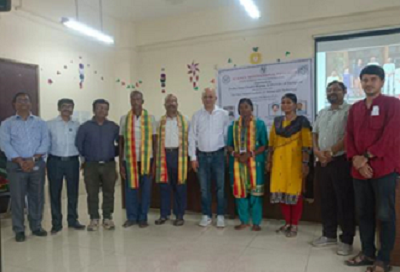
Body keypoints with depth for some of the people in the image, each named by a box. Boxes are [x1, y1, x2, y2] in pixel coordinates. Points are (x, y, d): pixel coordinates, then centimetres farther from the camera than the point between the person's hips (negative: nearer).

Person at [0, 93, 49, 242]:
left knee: (37, 197, 7)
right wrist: (20, 161, -16)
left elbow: (45, 142, 0)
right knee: (17, 198, 2)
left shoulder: (40, 122, 10)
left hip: (37, 164, 2)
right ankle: (19, 230, 13)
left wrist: (33, 159, -13)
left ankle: (36, 226, 19)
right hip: (16, 165, -1)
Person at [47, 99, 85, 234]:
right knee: (55, 192, 5)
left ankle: (72, 220, 21)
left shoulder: (77, 125, 6)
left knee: (73, 192, 8)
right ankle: (56, 222, 16)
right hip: (55, 162, -1)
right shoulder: (50, 124, 1)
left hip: (72, 161, 2)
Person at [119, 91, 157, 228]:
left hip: (146, 159, -1)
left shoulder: (150, 118, 2)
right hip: (129, 159, 1)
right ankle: (131, 217, 21)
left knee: (146, 189, 6)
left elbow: (154, 141, 2)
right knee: (130, 189, 6)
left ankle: (143, 218, 20)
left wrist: (154, 162, -2)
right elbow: (121, 142, 6)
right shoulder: (124, 119, 4)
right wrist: (120, 163, 3)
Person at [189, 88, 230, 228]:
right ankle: (206, 215, 22)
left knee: (220, 187, 5)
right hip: (202, 155, 2)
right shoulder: (197, 115, 2)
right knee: (204, 188, 9)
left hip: (218, 154, -1)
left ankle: (220, 215, 18)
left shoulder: (223, 114, -2)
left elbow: (228, 134, 0)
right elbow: (192, 137, 3)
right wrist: (193, 157, 0)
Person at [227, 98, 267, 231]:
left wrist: (250, 154, -16)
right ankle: (244, 221, 18)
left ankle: (256, 222, 13)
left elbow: (264, 145, -4)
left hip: (255, 163, -2)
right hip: (238, 163, 3)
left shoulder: (260, 124, 0)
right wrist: (236, 154, -12)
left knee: (255, 192, 2)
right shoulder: (233, 125, 9)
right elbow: (229, 145, 8)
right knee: (240, 191, 5)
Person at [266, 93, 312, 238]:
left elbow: (306, 145, -9)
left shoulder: (301, 121, -4)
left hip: (294, 161, -5)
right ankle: (287, 223, 21)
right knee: (282, 191, 7)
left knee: (295, 192, 2)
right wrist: (269, 161, 10)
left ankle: (295, 225, 14)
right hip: (279, 161, 5)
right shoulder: (277, 121, 11)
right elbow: (272, 143, 12)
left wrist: (305, 163, -14)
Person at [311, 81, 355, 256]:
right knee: (326, 200, 12)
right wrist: (317, 151, -2)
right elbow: (315, 133, 15)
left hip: (341, 161, -6)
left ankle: (347, 240, 12)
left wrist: (331, 152, -15)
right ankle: (329, 235, 25)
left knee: (345, 201, 0)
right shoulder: (322, 113, 17)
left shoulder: (349, 110, -4)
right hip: (322, 162, 6)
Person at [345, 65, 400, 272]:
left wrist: (366, 157, -13)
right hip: (359, 170, 5)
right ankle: (368, 253, 26)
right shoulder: (355, 108, 15)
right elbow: (349, 136, 8)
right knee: (363, 213, 12)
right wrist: (356, 160, -7)